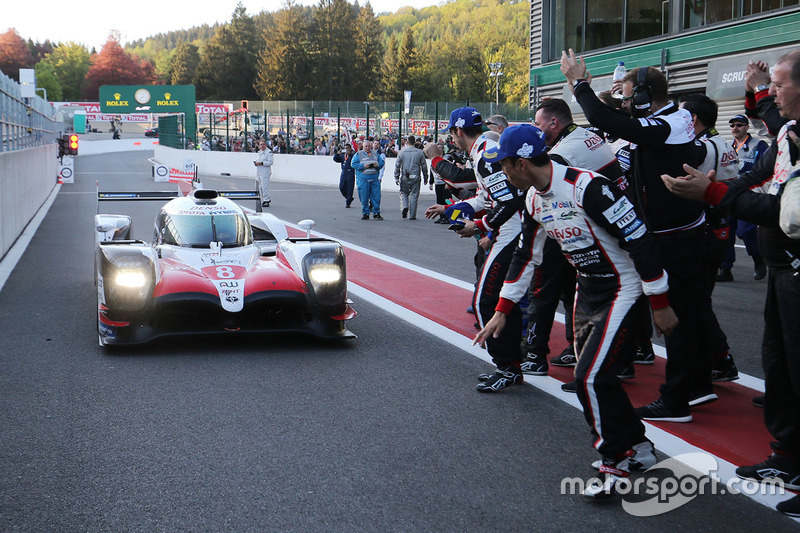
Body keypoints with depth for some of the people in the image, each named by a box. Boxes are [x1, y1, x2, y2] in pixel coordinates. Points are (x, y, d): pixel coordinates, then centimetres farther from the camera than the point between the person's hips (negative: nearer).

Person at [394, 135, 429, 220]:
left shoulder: (402, 152, -1)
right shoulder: (420, 152, -1)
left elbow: (397, 165, 1)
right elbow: (424, 166, 5)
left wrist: (396, 177, 9)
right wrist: (425, 178, 15)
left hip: (404, 177, 0)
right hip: (416, 177, 0)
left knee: (403, 193, 16)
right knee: (414, 195, 4)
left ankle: (404, 206, -11)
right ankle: (412, 215, 4)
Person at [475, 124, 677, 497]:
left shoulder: (588, 188, -27)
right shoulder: (533, 199, 2)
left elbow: (640, 240, -25)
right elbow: (525, 255, 13)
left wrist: (661, 304, -20)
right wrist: (501, 312, 15)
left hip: (623, 291, -9)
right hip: (587, 289, 9)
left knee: (591, 377, -12)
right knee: (591, 375, 10)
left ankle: (618, 461, 5)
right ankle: (637, 446, 27)